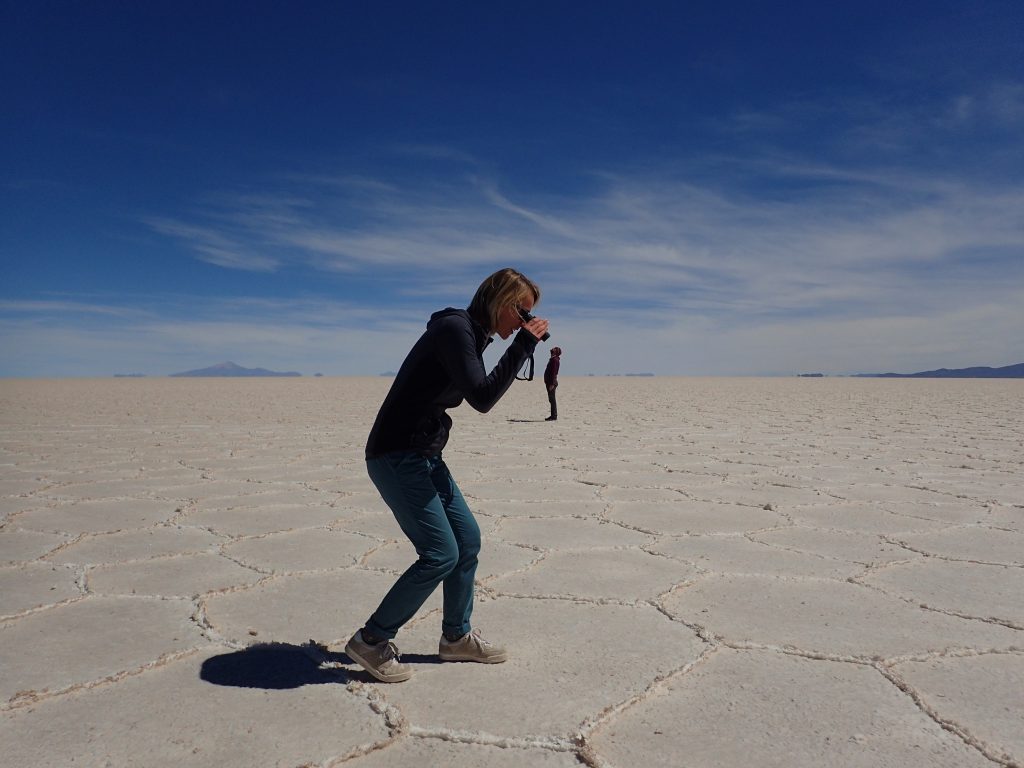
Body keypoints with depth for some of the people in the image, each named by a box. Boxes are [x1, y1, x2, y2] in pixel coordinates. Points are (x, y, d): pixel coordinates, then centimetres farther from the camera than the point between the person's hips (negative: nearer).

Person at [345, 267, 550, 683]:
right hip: (395, 457, -10)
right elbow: (482, 398, -25)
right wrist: (524, 344, -20)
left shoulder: (471, 334, 12)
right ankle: (371, 641, 6)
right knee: (440, 554, -10)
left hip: (423, 457, 10)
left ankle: (457, 637, 26)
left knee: (468, 540, 11)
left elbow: (479, 393, 18)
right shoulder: (454, 329, -17)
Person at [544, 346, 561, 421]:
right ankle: (553, 416, 17)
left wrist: (552, 384, -24)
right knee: (551, 399, 12)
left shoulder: (555, 359, -13)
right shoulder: (553, 359, 17)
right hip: (550, 382, 10)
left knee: (552, 399, -8)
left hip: (552, 382, -10)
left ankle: (554, 416, -6)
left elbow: (554, 372, -20)